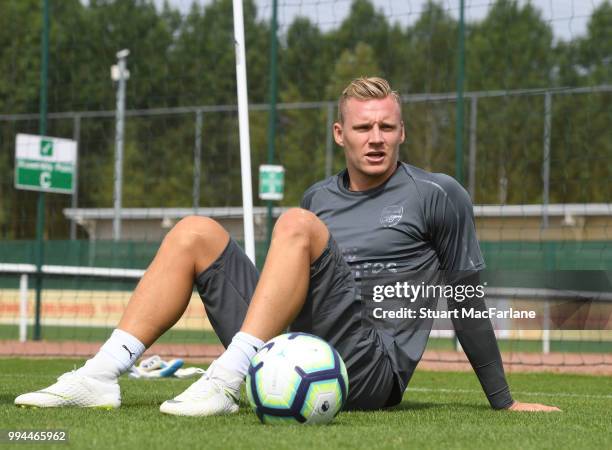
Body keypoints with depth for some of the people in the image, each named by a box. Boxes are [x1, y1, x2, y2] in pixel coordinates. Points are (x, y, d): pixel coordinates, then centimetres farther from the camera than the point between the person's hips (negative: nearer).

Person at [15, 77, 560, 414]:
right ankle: (102, 375, -20)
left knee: (296, 225, -24)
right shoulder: (320, 197, 22)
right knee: (196, 232, -2)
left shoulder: (438, 195, 6)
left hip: (371, 367, -6)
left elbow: (466, 300, 9)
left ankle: (229, 380, -38)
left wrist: (504, 402, 12)